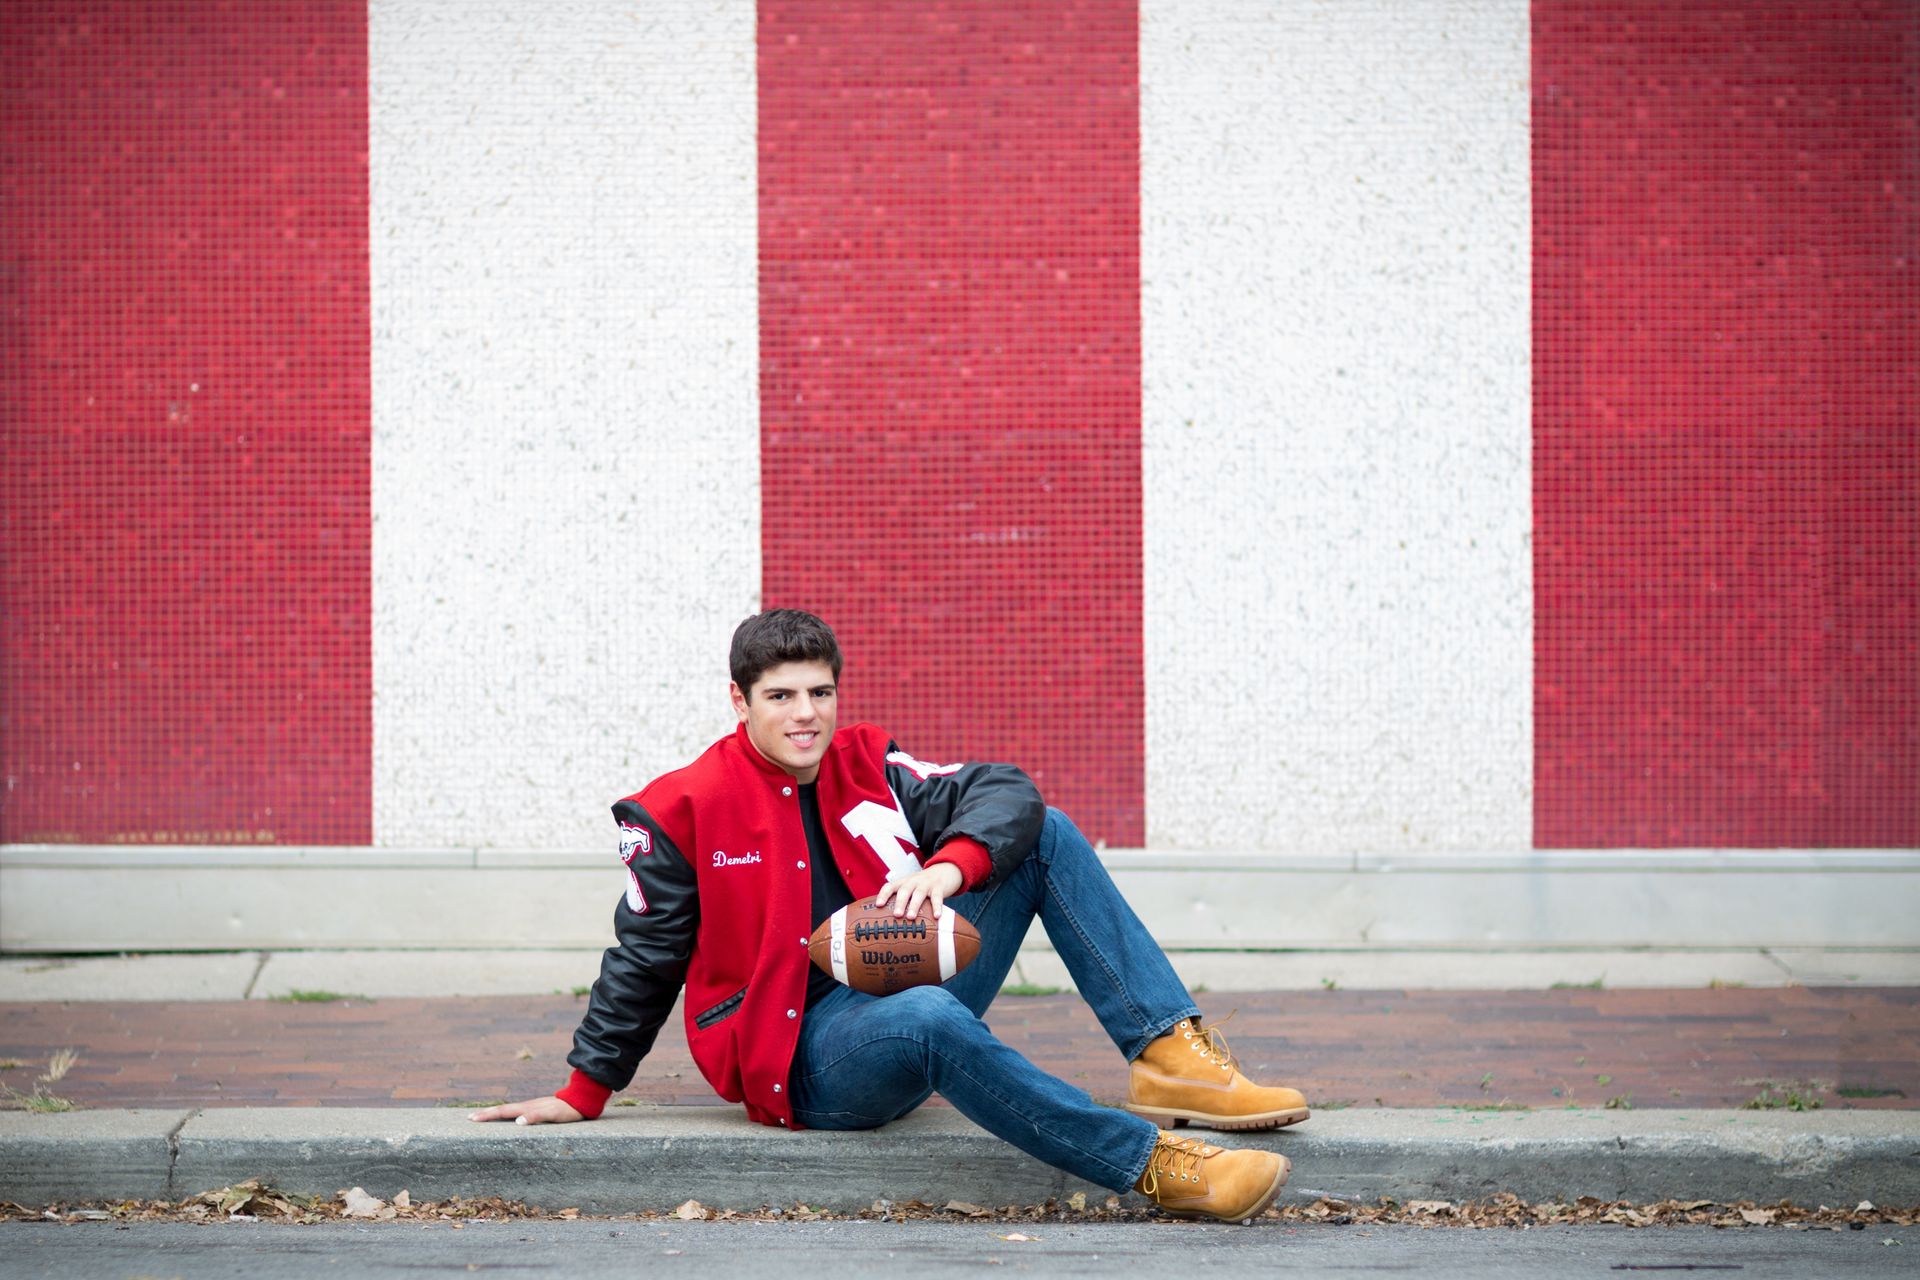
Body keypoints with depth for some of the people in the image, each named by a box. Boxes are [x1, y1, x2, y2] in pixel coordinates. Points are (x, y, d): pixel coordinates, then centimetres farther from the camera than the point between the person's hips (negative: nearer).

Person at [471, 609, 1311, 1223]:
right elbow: (643, 958, 5)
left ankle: (1167, 1054, -18)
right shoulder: (684, 809, -3)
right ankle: (1154, 1165, -39)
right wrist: (585, 1092, 8)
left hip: (904, 998, 6)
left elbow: (1003, 791, -2)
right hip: (802, 1057, -6)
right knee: (932, 1017, -42)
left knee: (1046, 835, -6)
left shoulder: (867, 767, 8)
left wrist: (948, 865, -22)